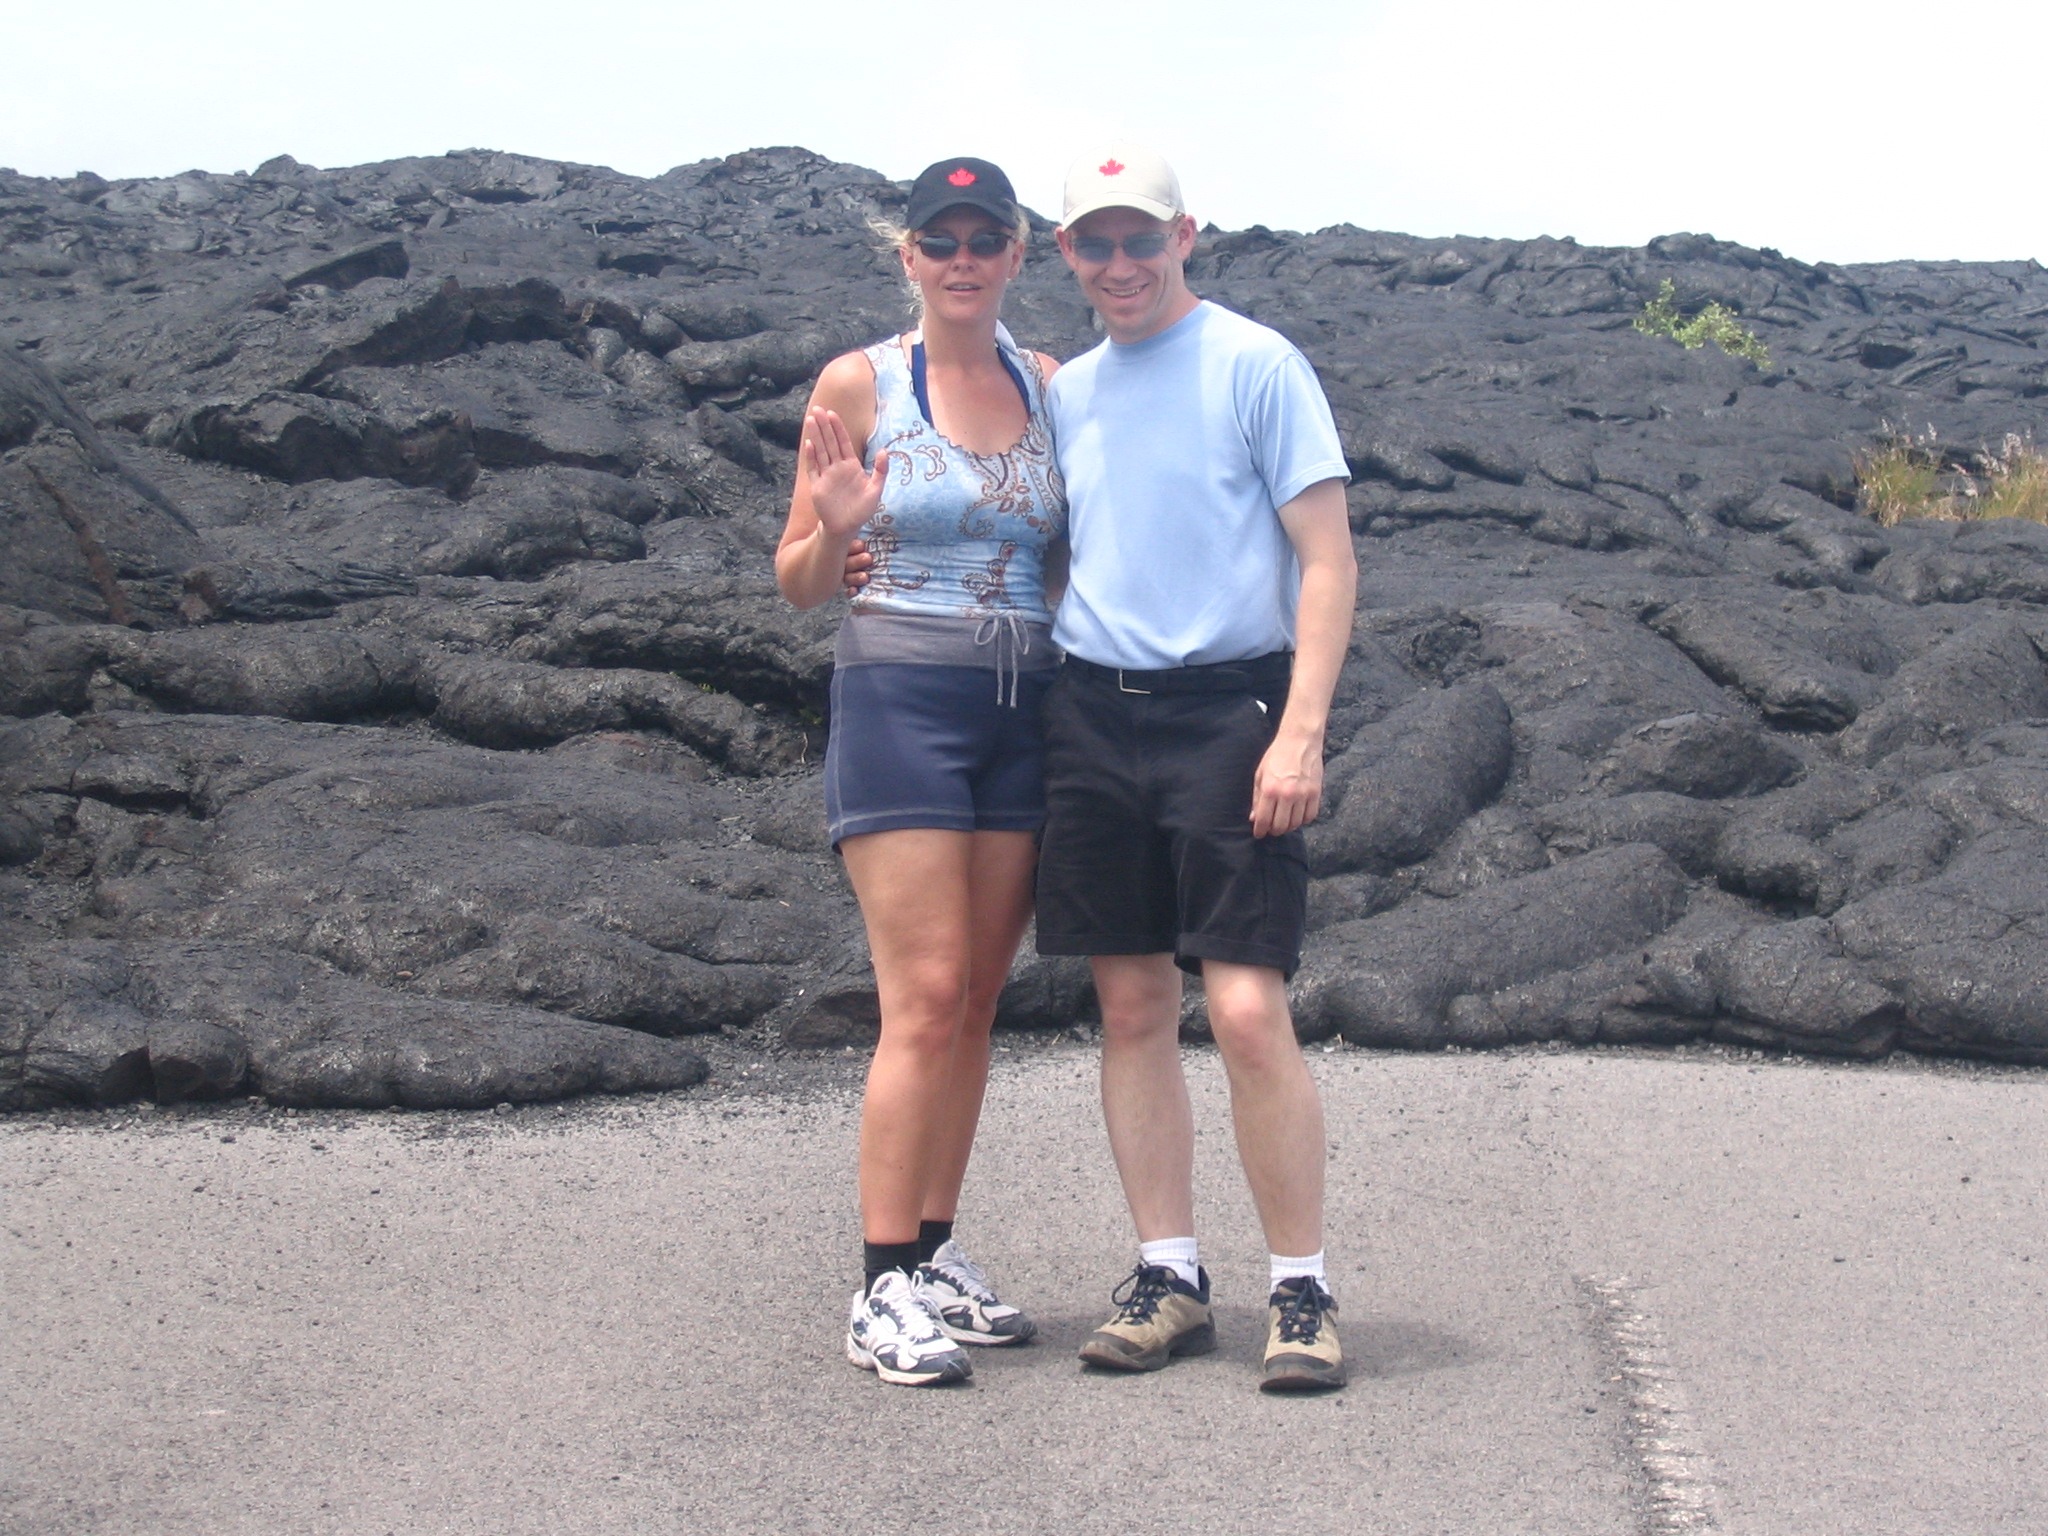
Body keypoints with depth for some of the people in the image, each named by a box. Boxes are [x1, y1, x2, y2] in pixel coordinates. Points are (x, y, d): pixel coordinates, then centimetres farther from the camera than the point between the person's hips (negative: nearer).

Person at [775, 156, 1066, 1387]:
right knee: (926, 999, -10)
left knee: (976, 1002, 8)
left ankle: (936, 1253, 18)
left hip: (1027, 706, 5)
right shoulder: (858, 386, -1)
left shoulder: (1051, 388, 10)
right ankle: (885, 1290, -5)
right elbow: (800, 584, 2)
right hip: (901, 696, -4)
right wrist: (834, 527, -19)